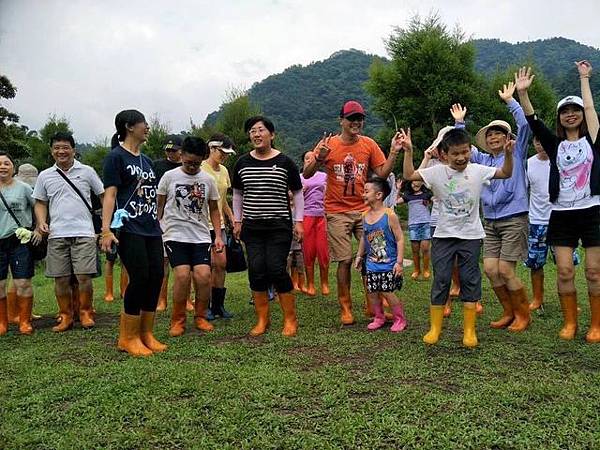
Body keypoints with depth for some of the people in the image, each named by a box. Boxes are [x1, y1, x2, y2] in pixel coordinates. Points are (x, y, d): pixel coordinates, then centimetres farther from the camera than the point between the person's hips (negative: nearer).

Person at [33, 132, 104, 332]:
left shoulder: (87, 171, 5)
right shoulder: (45, 176, 11)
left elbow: (104, 195, 9)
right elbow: (40, 202, 17)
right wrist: (41, 222, -1)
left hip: (84, 233, -2)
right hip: (57, 234, 2)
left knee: (84, 276, -6)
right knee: (60, 278, 5)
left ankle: (86, 313, 13)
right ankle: (65, 316, 20)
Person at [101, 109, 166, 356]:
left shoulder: (146, 160, 20)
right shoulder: (116, 156, -2)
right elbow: (110, 195, -9)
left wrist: (159, 225, 22)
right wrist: (106, 229, -18)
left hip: (151, 229, 7)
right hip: (128, 229, -7)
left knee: (156, 277, 3)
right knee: (140, 278, -9)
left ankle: (146, 334, 16)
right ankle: (127, 338, 6)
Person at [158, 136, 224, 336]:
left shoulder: (208, 180, 6)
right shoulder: (169, 176, 2)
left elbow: (214, 209, 13)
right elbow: (159, 206, 10)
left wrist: (218, 235, 6)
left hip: (200, 236, 2)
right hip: (175, 235, -2)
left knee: (203, 276, -12)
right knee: (183, 275, -17)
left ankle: (201, 317, 12)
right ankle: (178, 320, 4)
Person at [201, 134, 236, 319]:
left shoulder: (224, 171, 14)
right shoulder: (201, 169, -10)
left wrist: (232, 220, 17)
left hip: (219, 224, 7)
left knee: (221, 264, 5)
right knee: (209, 264, -6)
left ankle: (218, 305, 16)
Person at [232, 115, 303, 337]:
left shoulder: (284, 162, -1)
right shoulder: (242, 163, 7)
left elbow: (297, 193, 6)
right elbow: (238, 194, 18)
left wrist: (298, 221, 1)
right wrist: (237, 221, 13)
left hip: (279, 227, -3)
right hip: (252, 227, 3)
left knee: (277, 269, -10)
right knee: (256, 271, 0)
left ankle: (290, 319, 6)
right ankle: (262, 320, 14)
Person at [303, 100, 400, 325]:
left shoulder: (369, 144, 3)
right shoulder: (327, 144, -4)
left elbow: (382, 173, 3)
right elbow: (306, 174, -6)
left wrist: (393, 153, -10)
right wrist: (319, 158, -24)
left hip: (364, 210, 3)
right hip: (337, 212, -2)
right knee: (345, 261, 1)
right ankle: (345, 308, 16)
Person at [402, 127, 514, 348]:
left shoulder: (478, 170, -2)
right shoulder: (437, 172, -5)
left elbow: (506, 173, 5)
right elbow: (409, 175, -7)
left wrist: (508, 154, -12)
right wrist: (408, 152, -17)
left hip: (471, 235, 1)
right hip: (444, 235, -1)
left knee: (470, 281, 5)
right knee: (440, 280, 2)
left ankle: (469, 330, 16)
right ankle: (435, 328, 15)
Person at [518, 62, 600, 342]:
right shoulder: (555, 145, 8)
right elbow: (533, 122, -3)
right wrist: (523, 93, -15)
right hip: (562, 215, 2)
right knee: (564, 271, -1)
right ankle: (569, 322, 14)